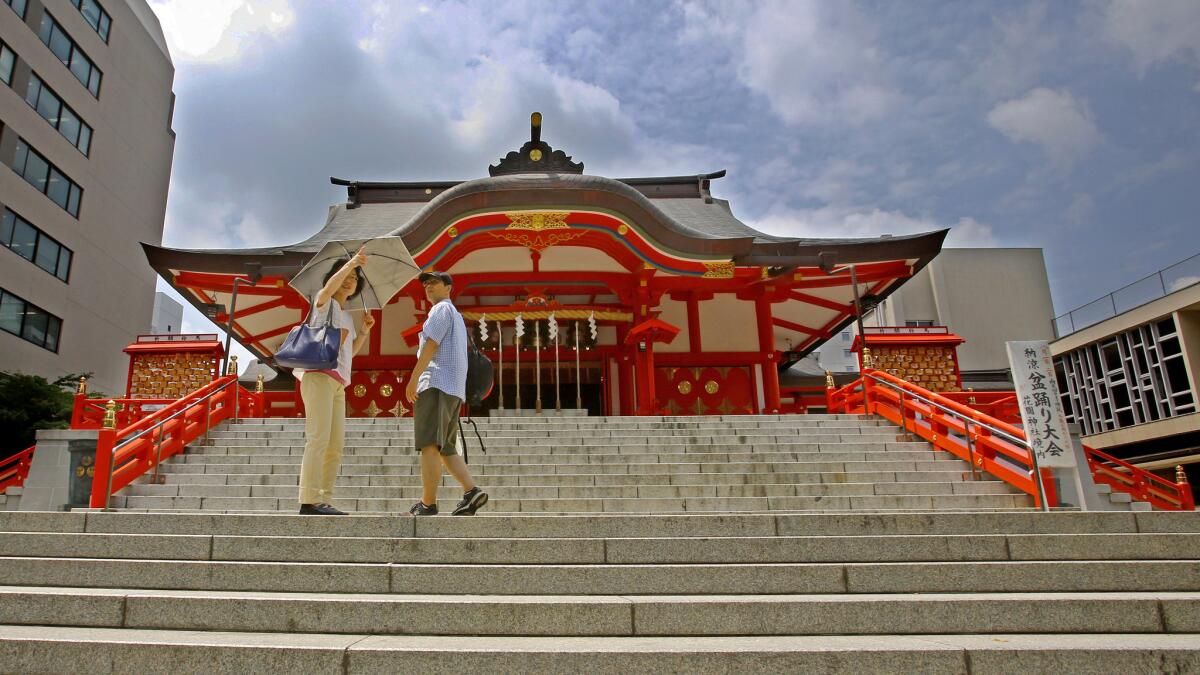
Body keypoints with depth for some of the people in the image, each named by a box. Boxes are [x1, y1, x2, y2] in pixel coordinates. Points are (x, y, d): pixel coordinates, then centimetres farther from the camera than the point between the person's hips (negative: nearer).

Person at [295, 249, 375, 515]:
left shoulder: (347, 316, 26)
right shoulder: (323, 302, 6)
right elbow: (330, 287, -18)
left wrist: (364, 330, 16)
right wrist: (351, 263, -20)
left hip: (338, 383, 8)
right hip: (319, 375, -8)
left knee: (336, 445, 4)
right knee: (318, 439, -16)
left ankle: (325, 500, 6)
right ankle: (309, 501, -19)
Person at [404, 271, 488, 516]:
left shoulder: (442, 309, 0)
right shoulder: (457, 316, 29)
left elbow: (431, 344, -13)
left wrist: (413, 378, -17)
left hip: (436, 384, -10)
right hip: (454, 388, 10)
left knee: (429, 444, -12)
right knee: (445, 447, 9)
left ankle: (428, 504, -14)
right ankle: (471, 491, -3)